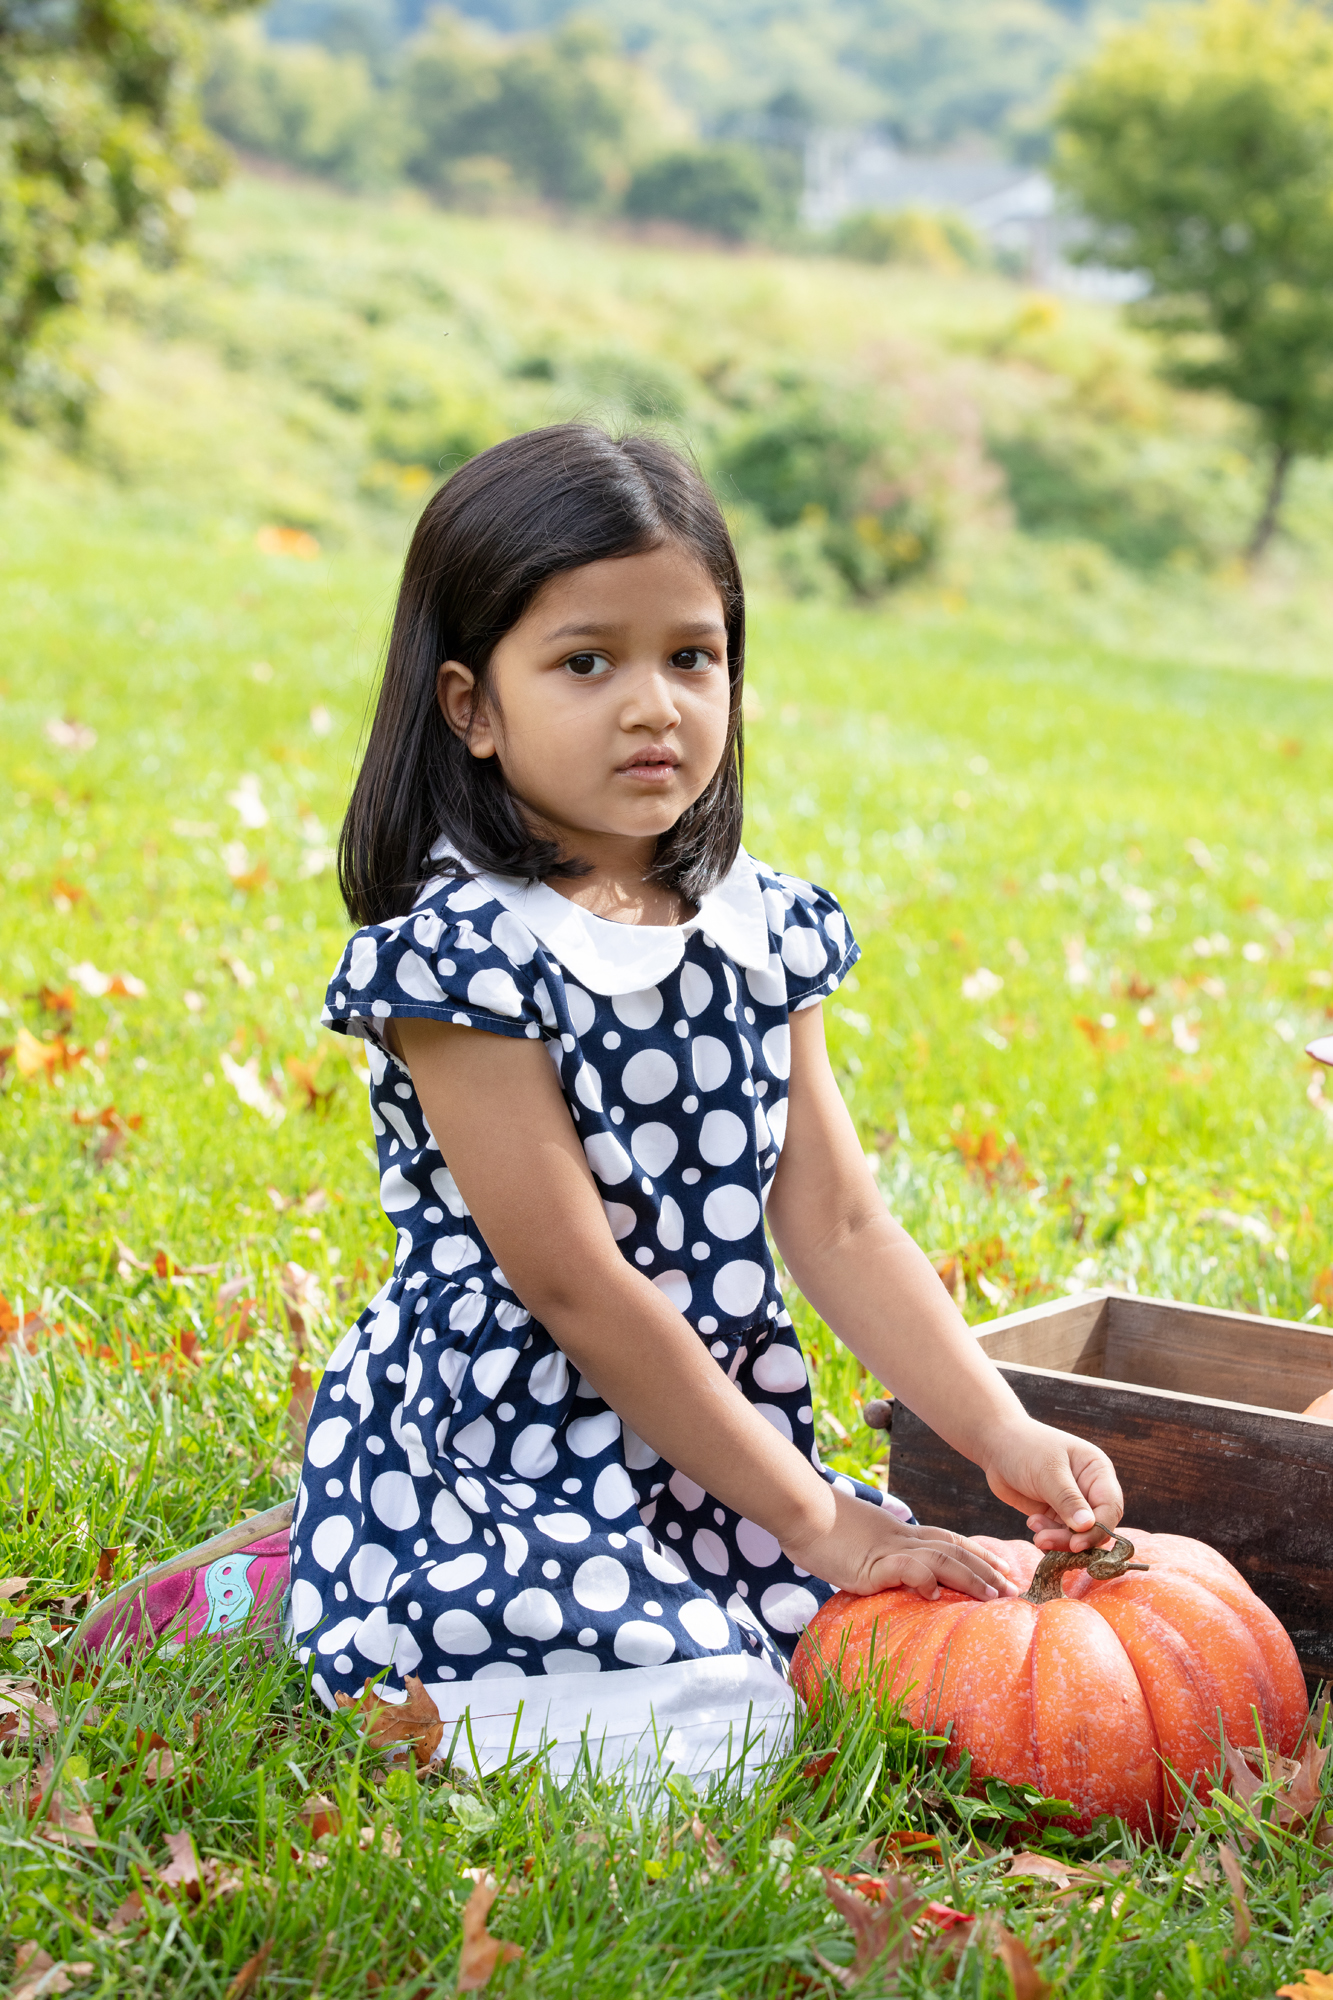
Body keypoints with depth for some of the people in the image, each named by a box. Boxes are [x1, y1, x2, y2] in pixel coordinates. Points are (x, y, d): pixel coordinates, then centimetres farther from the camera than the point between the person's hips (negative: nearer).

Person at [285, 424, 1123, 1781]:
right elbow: (577, 1289, -18)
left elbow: (836, 1225, 5)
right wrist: (817, 1522, -16)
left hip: (713, 1457, 7)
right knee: (691, 1747, -22)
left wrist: (1001, 1436, -7)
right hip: (500, 1467, -7)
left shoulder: (764, 930, 4)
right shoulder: (457, 953, -17)